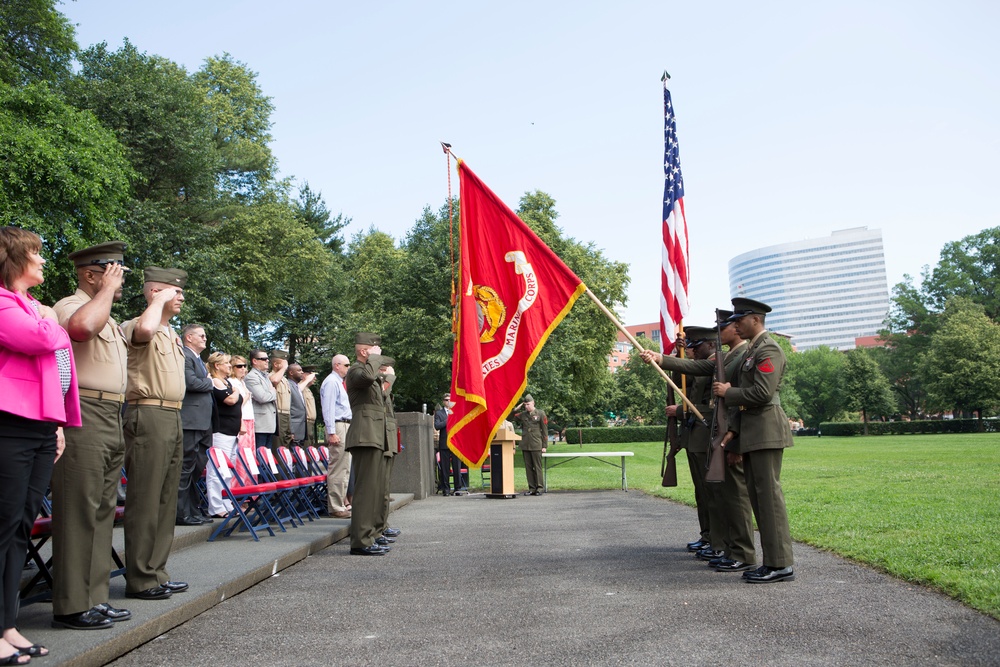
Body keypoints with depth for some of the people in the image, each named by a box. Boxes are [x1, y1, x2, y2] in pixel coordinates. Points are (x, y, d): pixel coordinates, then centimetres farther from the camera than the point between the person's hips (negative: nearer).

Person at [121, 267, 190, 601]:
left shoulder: (172, 334, 21)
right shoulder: (133, 327, -7)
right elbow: (145, 329, -33)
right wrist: (159, 301, -15)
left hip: (173, 419, 9)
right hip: (148, 416, -9)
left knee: (166, 500, 11)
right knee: (145, 501, -6)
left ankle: (156, 573, 20)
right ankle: (139, 580, 2)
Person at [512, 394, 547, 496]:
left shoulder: (540, 414, 1)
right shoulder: (522, 414, 12)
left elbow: (545, 430, 1)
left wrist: (544, 446, -4)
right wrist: (519, 406, 7)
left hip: (536, 445, -4)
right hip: (525, 445, 4)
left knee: (537, 467, -1)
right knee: (528, 467, 6)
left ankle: (539, 488, 4)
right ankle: (531, 488, 11)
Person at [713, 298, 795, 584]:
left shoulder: (768, 350, -11)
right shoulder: (750, 351, 19)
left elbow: (761, 393, -20)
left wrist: (728, 392, -7)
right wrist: (733, 429, 10)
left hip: (766, 430, -10)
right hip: (750, 433, 10)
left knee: (768, 494, -7)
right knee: (757, 495, 11)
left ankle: (780, 564, 0)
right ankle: (772, 560, 18)